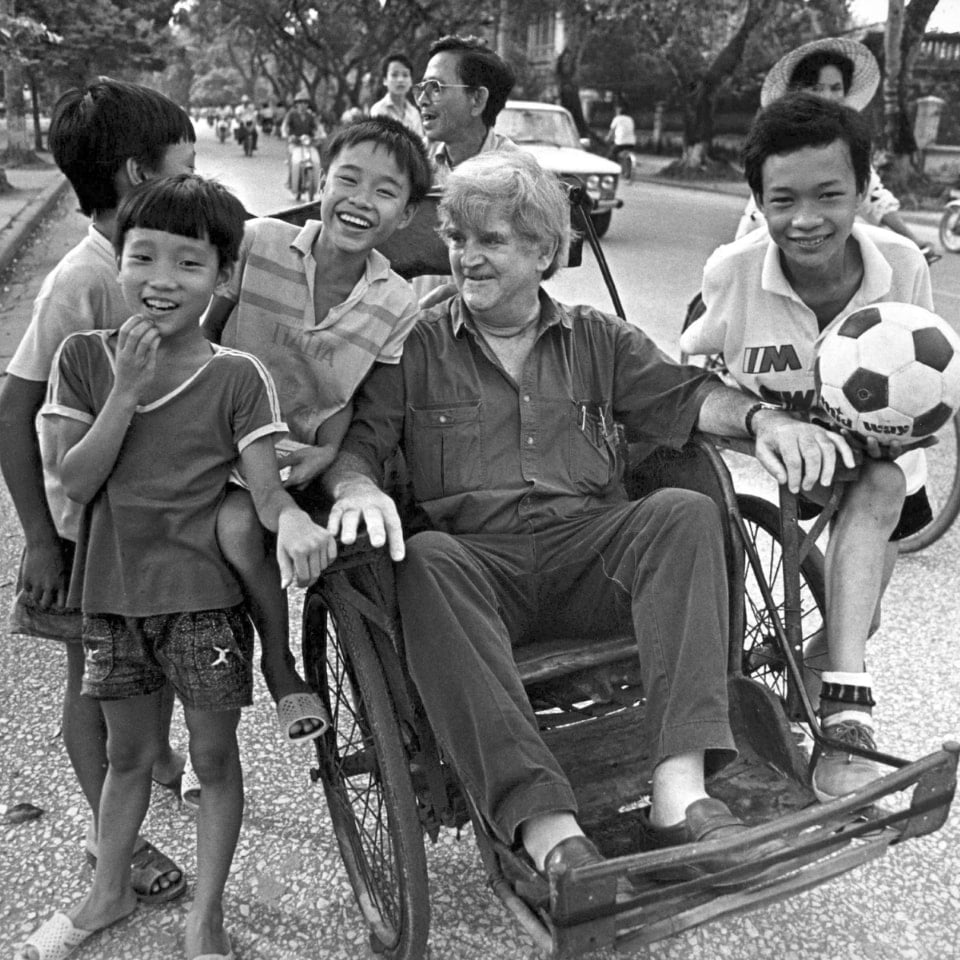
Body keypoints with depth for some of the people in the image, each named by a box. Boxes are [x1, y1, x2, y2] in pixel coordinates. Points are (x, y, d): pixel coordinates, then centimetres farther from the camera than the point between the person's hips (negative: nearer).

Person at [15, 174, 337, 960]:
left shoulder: (237, 376, -8)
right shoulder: (85, 357, -1)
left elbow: (266, 486, -14)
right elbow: (75, 481, -7)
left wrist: (294, 519, -37)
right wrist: (127, 391, -17)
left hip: (205, 593, -2)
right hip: (113, 592, 3)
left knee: (214, 754, 10)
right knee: (128, 752, 21)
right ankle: (110, 891, 43)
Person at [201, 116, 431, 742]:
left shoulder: (399, 305, -4)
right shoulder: (258, 244, -8)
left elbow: (360, 405, 1)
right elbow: (199, 342, 2)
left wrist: (326, 453, -18)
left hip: (303, 460, 2)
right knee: (238, 524, -29)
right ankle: (280, 666, -7)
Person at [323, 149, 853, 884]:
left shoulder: (598, 340, 21)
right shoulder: (414, 347, 13)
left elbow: (685, 396, 15)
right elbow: (354, 440, 6)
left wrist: (764, 418, -6)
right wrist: (357, 487, -19)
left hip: (593, 552, 2)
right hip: (479, 559, -1)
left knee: (685, 512, -27)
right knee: (425, 564, -35)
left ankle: (680, 789, -35)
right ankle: (544, 823, -44)